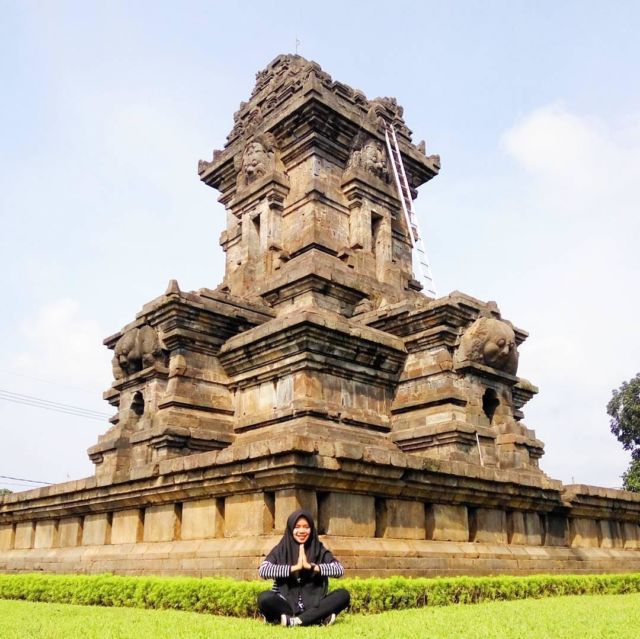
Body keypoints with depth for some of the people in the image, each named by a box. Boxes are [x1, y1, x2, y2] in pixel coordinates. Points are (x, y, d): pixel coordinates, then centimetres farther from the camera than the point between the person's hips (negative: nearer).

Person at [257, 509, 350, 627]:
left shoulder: (319, 549, 5)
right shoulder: (281, 550, 1)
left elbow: (339, 569, -8)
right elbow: (262, 570, -16)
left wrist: (310, 566, -17)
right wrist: (295, 567, -19)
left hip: (313, 605, 2)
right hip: (286, 605, -1)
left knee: (343, 594, -21)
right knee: (264, 598, -31)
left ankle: (295, 620, -28)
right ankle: (319, 618, -27)